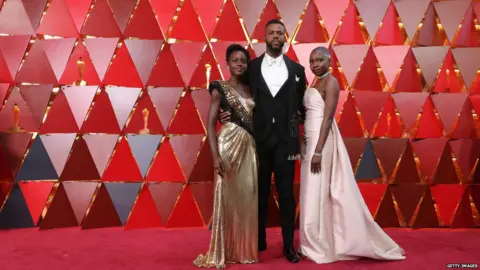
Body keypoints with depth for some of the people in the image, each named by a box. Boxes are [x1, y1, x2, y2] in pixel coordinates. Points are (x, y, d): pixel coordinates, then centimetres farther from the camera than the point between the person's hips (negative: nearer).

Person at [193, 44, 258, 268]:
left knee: (248, 198, 7)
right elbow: (211, 124, -7)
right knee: (227, 196, -2)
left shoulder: (251, 90, 14)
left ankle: (245, 250, 19)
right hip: (230, 144, -5)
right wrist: (215, 155, -17)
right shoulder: (220, 88, 0)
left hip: (250, 146, 5)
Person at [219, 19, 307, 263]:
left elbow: (301, 104, 10)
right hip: (259, 139, 0)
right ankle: (259, 241, 25)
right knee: (260, 192, 11)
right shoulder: (251, 67, 5)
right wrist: (227, 114, -10)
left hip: (285, 140, 0)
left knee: (286, 193, 5)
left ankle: (288, 245, 16)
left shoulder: (296, 69, 6)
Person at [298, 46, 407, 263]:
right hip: (310, 140, 9)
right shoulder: (316, 83, 16)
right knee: (311, 192, 12)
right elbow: (311, 114, 13)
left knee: (319, 192, -4)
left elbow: (327, 118, -17)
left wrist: (318, 151, -22)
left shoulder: (330, 82, -9)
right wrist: (309, 147, 9)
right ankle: (315, 244, 22)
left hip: (321, 140, -9)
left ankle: (321, 247, 7)